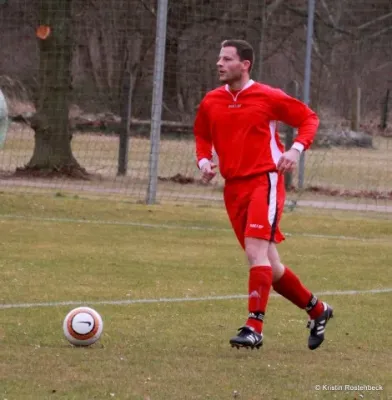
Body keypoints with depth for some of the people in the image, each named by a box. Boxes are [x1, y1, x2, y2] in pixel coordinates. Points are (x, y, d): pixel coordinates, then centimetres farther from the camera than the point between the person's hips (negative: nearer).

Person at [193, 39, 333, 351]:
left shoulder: (268, 97, -6)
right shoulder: (211, 102, 8)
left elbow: (309, 118, 2)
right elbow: (202, 136, 24)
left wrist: (296, 149, -14)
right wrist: (204, 161, 4)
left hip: (265, 181, -6)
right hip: (234, 188, 6)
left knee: (256, 251, -22)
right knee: (269, 267, 10)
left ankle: (254, 328, -21)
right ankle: (317, 310, 30)